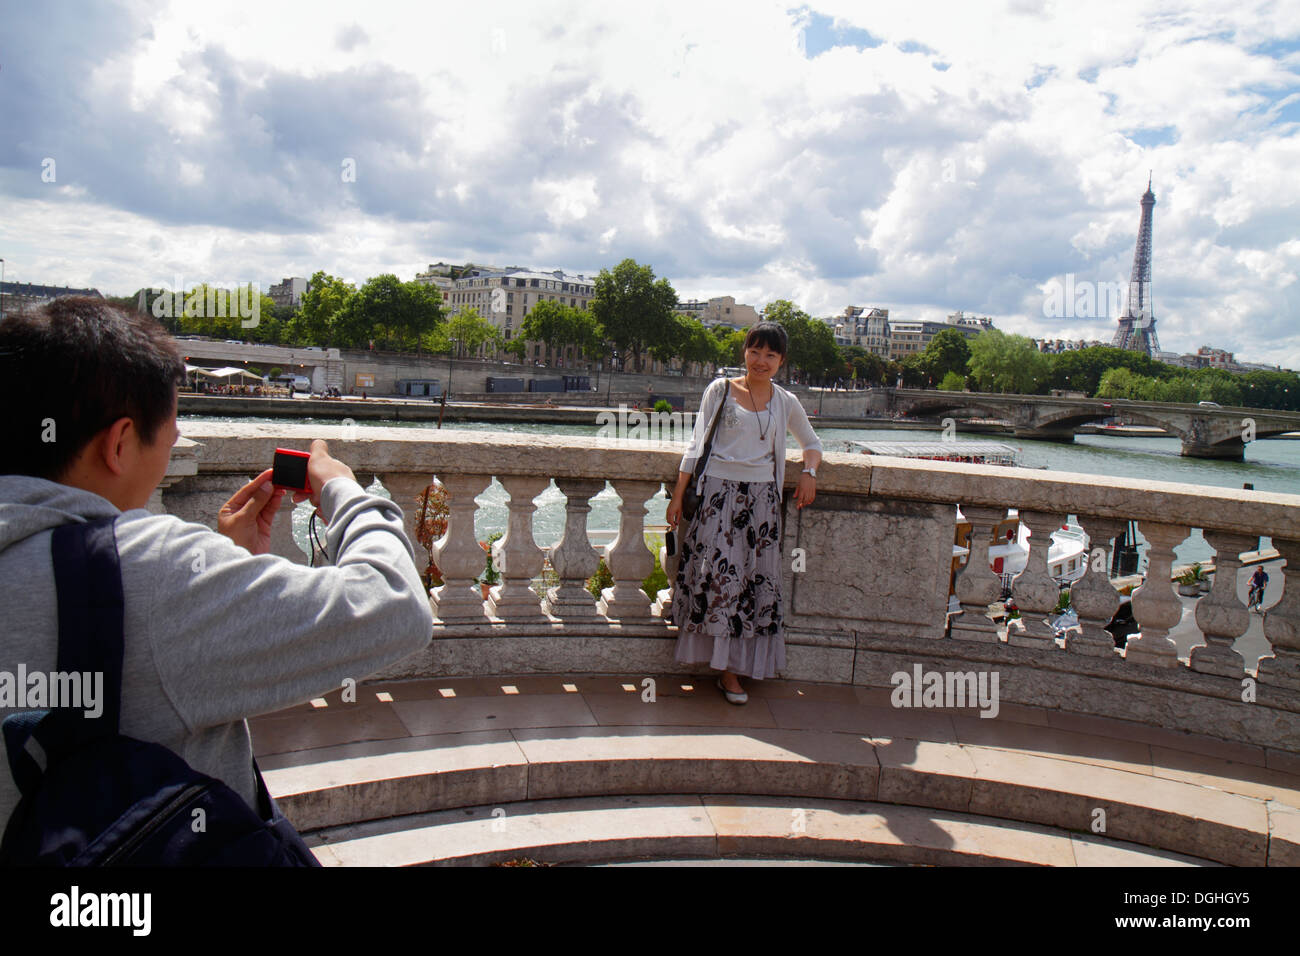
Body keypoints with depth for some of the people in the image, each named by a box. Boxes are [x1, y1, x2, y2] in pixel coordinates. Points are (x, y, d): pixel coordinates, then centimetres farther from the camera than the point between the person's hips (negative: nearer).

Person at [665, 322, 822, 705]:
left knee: (756, 578, -1)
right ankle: (727, 668, 0)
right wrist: (678, 495, -1)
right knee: (721, 572, -11)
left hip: (762, 497, 3)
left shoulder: (785, 402, 12)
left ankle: (732, 667, 8)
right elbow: (697, 443, 4)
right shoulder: (720, 390, 5)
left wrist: (809, 472, 4)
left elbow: (811, 442, 26)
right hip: (719, 491, -3)